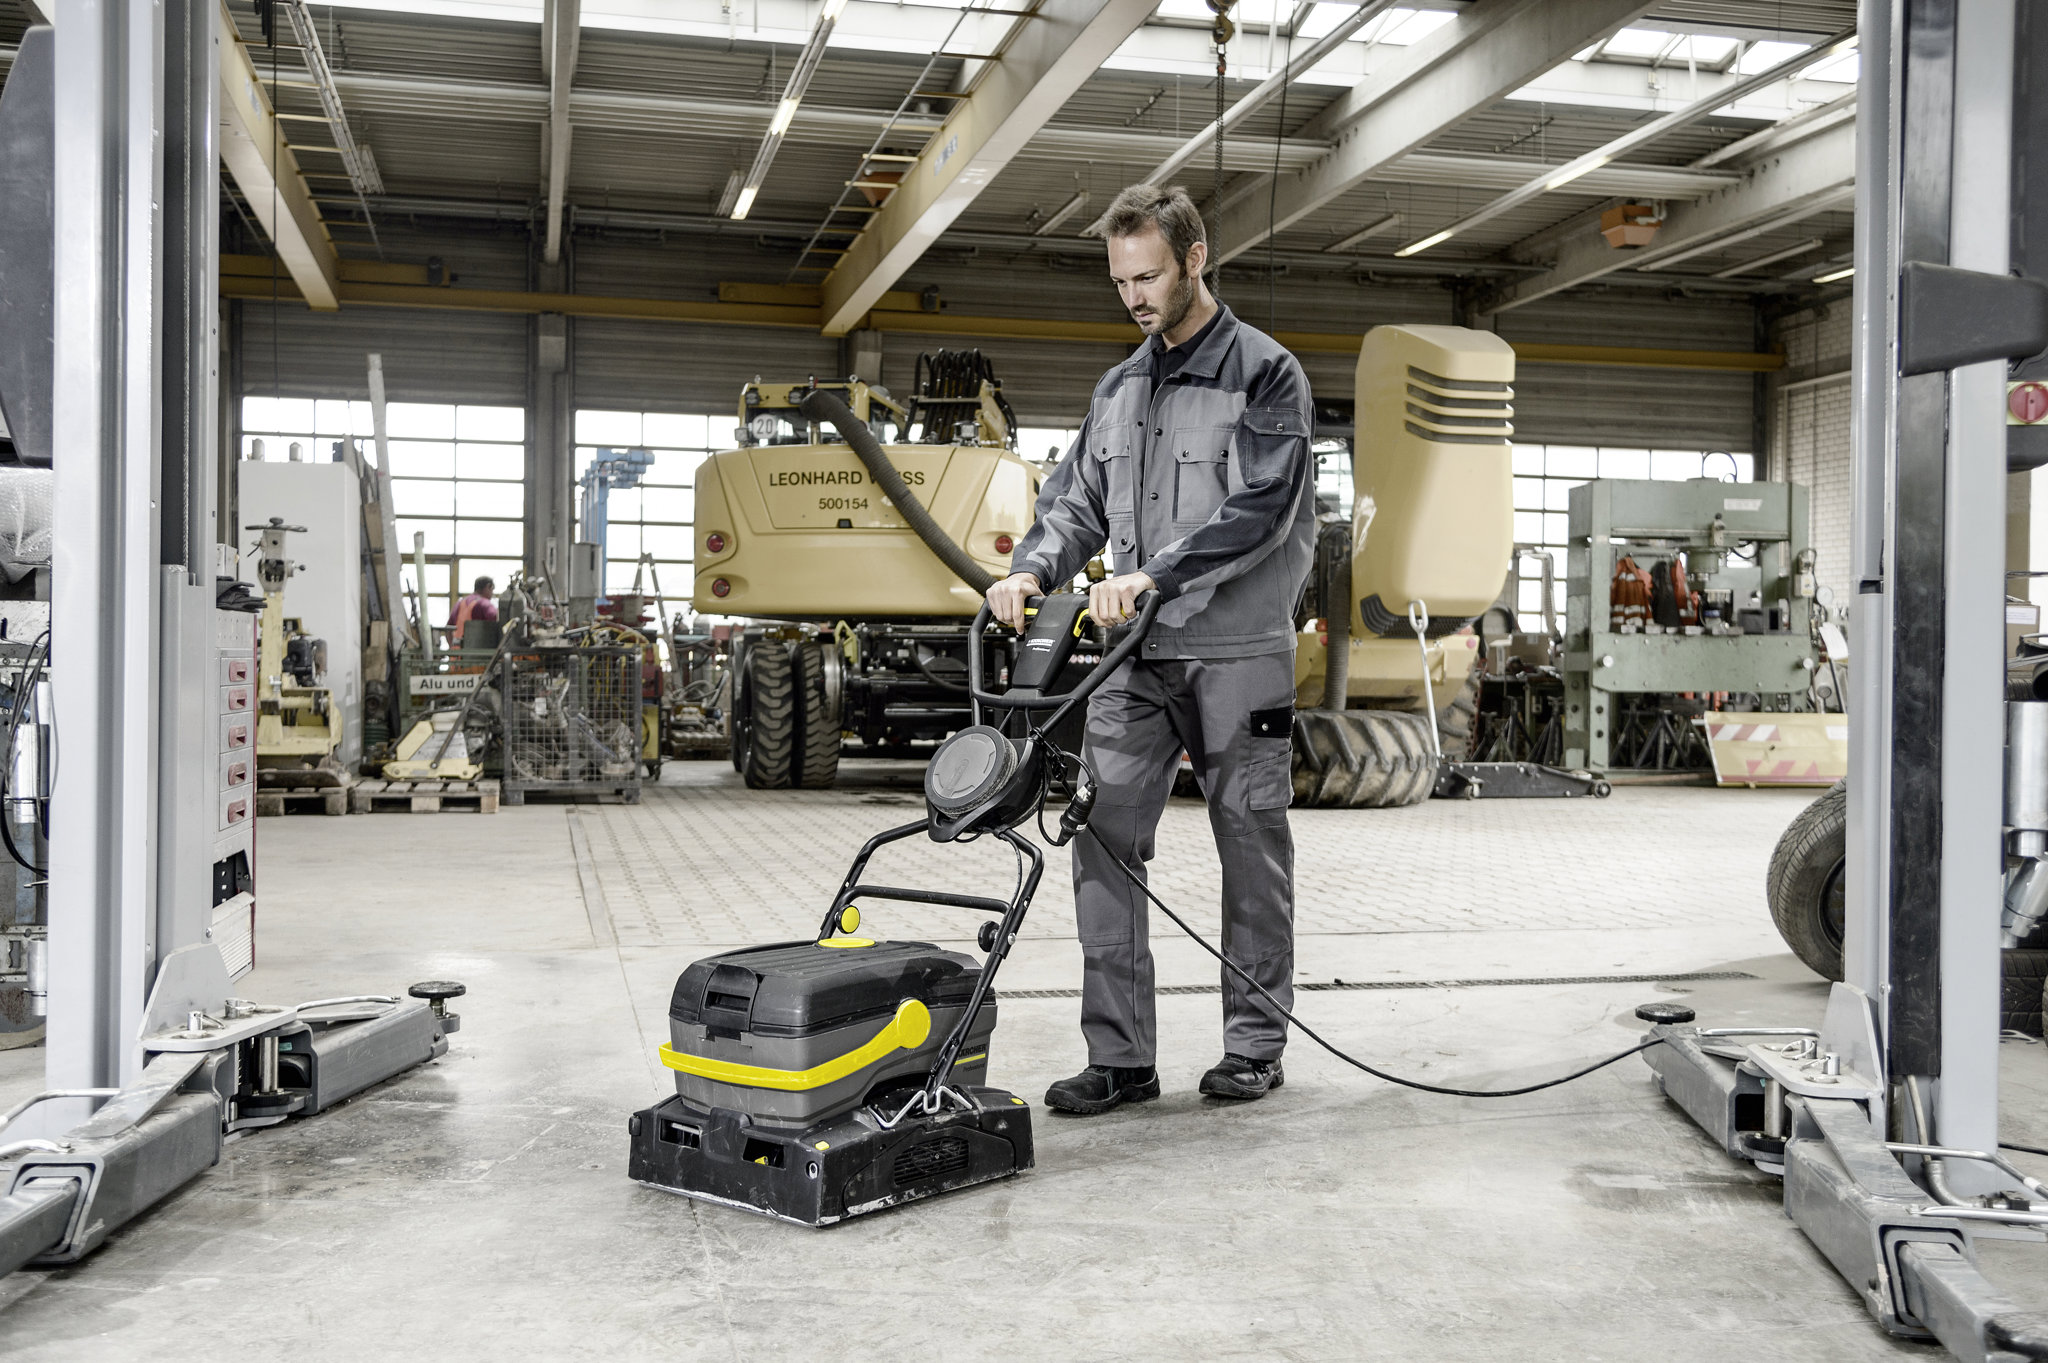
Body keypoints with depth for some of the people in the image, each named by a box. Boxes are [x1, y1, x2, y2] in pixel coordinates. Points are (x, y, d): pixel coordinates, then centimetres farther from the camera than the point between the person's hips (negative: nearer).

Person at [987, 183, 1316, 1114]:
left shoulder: (1265, 373, -4)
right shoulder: (1119, 388, 16)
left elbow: (1258, 509, -16)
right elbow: (1078, 502, 15)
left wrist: (1154, 574, -25)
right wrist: (1032, 570, -5)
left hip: (1236, 653, -5)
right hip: (1135, 656, 6)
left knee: (1251, 847, 5)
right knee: (1106, 838, -2)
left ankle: (1254, 1043, 19)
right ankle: (1120, 1054, 5)